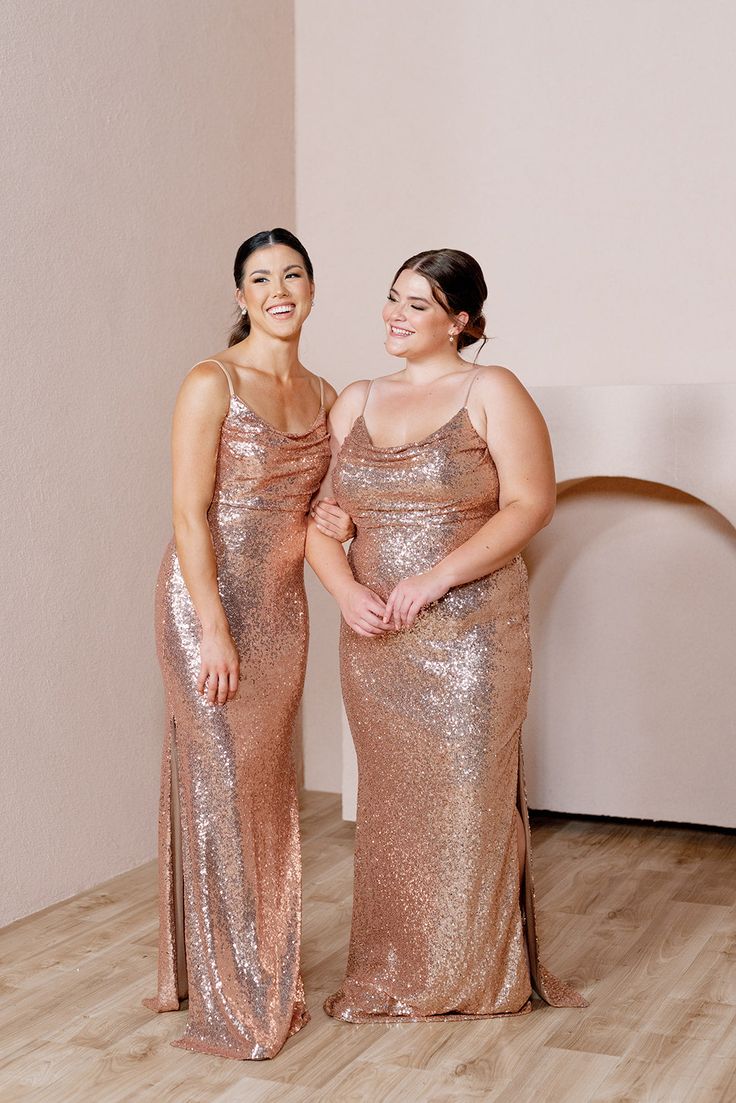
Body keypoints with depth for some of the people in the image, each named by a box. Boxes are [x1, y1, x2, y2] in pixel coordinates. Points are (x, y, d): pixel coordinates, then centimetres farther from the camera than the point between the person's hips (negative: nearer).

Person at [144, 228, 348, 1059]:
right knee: (221, 781, -3)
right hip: (209, 598, -6)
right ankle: (229, 997, 9)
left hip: (282, 606, 6)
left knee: (268, 784, 12)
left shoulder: (323, 395, 11)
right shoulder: (211, 384, -9)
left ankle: (266, 975, 26)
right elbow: (189, 515, -14)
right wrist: (215, 630, -19)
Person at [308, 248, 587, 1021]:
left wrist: (435, 578, -18)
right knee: (389, 799, 11)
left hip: (471, 631, -4)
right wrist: (346, 591, -9)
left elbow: (530, 505, -11)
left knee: (467, 794, 2)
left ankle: (476, 973, 18)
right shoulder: (355, 403, 12)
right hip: (375, 638, 5)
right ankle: (391, 970, 24)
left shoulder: (491, 393, -2)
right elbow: (319, 515, 9)